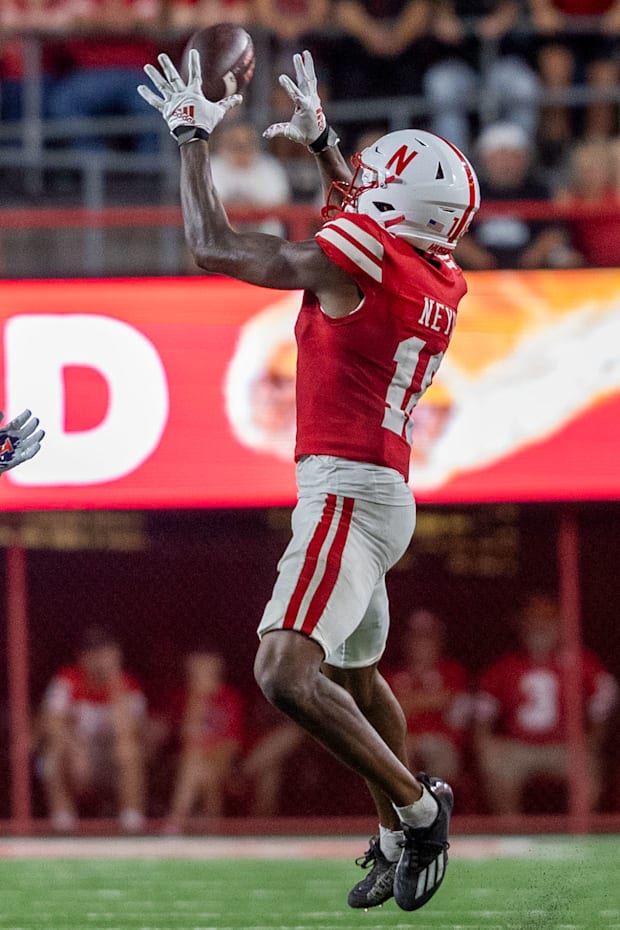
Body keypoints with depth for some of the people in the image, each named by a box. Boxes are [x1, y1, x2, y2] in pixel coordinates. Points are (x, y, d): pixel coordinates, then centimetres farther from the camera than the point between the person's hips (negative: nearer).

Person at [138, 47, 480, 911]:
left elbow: (214, 249, -6)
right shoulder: (439, 284, 11)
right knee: (355, 676, 25)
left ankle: (416, 805, -15)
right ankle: (399, 841, 35)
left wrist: (193, 137, 6)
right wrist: (321, 140, 42)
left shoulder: (357, 256, -13)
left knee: (287, 674, -21)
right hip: (384, 494, 10)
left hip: (347, 487, -10)